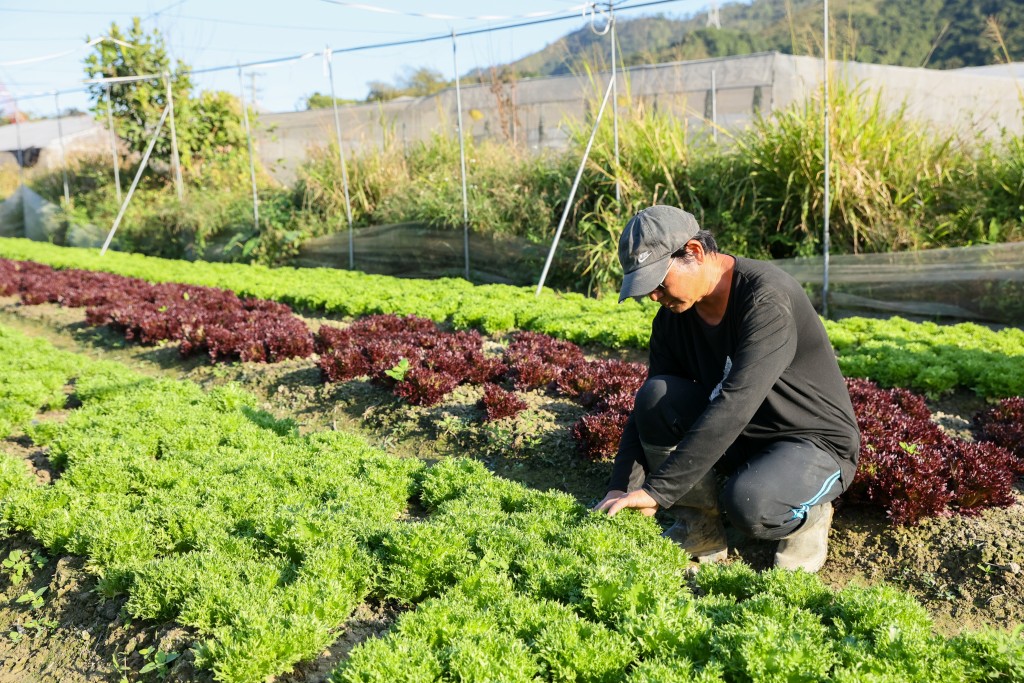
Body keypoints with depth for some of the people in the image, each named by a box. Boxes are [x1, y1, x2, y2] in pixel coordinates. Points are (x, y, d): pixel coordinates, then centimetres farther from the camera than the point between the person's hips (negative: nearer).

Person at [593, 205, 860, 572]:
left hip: (816, 444, -6)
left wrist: (656, 490, -38)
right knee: (656, 396, -20)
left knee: (747, 503, -36)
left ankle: (808, 515, 1)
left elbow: (733, 405, -37)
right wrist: (622, 488, -20)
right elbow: (646, 409, -5)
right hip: (740, 439, 6)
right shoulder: (673, 316, -4)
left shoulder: (767, 298, -27)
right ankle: (700, 528, -4)